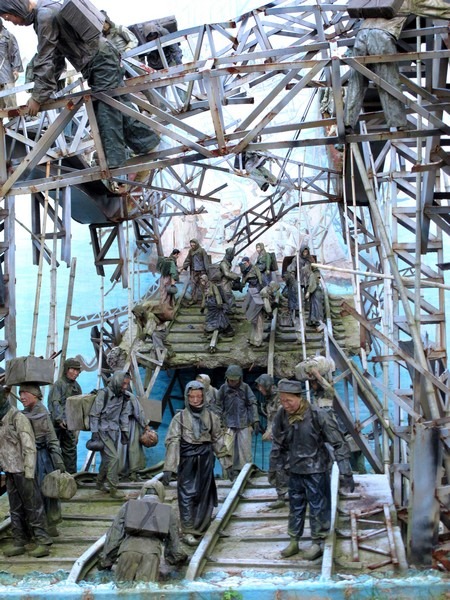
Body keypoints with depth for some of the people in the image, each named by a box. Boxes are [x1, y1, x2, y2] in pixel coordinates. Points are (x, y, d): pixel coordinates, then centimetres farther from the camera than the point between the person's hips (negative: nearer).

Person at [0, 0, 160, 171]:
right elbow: (54, 57, 17)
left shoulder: (46, 14, -20)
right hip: (99, 61, 10)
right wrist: (49, 91, 15)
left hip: (101, 59, -10)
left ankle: (114, 160, -9)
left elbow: (45, 60, -19)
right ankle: (147, 142, 16)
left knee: (106, 109, -10)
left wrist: (38, 96, -12)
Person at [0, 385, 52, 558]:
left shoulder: (18, 418, -11)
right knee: (15, 509, 12)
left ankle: (43, 542, 2)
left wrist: (29, 472, -18)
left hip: (22, 471, -7)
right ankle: (19, 542, 20)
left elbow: (29, 447, -14)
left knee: (33, 506, -2)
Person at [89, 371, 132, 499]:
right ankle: (113, 489, -10)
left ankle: (100, 483, 31)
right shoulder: (103, 394, -13)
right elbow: (94, 414, -11)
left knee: (107, 459, 12)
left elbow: (124, 415, 17)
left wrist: (125, 432, 14)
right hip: (103, 430, -7)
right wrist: (94, 433, -14)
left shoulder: (124, 396, 7)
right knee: (113, 457, -14)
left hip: (114, 431, 7)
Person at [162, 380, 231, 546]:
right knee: (187, 494, -4)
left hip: (205, 459, 3)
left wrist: (226, 460, 12)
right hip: (187, 459, -3)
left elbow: (218, 439, 12)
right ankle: (188, 531, -1)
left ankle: (199, 527, 24)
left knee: (204, 494, 9)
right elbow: (172, 442, -9)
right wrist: (168, 468, -15)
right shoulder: (180, 417, -4)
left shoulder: (211, 416, 3)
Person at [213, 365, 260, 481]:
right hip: (229, 425, 1)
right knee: (230, 450, 1)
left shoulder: (245, 387, 2)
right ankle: (233, 473, 10)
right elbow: (217, 406, 8)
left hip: (244, 424, 0)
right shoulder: (223, 388, 3)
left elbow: (253, 404, 3)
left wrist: (255, 421, -2)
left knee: (245, 450, -2)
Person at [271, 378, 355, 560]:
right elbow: (278, 444, 8)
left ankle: (317, 543, 20)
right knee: (295, 508, 16)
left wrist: (346, 473, -17)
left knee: (318, 508, 4)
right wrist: (274, 468, 12)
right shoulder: (282, 416, -8)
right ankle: (293, 542, 29)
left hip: (316, 470, -5)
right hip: (295, 470, 5)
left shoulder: (318, 416, -22)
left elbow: (339, 443, -16)